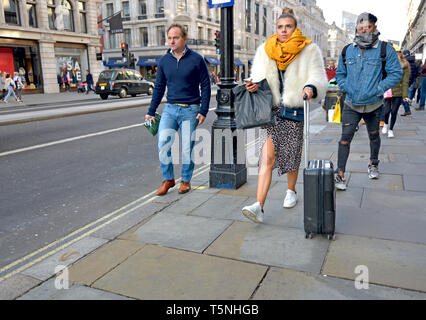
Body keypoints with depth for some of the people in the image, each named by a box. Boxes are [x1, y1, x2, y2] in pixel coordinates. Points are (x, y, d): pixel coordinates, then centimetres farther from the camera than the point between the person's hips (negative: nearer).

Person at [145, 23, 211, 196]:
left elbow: (205, 85, 0)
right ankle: (168, 179, 11)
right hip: (170, 109, 3)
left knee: (187, 148, 3)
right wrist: (151, 112, 12)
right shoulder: (164, 61, 7)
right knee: (163, 145, -7)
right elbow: (159, 87, 14)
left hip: (190, 110, -3)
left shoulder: (196, 59, -3)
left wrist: (203, 111, -8)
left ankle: (186, 180, 21)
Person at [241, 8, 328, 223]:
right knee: (267, 157, -10)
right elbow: (257, 77, 11)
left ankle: (291, 191, 38)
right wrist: (253, 86, -13)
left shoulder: (309, 51, 3)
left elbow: (319, 78, -3)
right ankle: (259, 206, -15)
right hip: (271, 109, 1)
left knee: (292, 155, 12)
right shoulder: (264, 51, 10)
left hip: (295, 110, 0)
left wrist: (311, 88, -26)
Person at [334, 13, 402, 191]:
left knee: (374, 135, 19)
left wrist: (378, 89, -18)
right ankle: (340, 174, -5)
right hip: (351, 104, 0)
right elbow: (340, 74, 14)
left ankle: (373, 164, 43)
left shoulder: (386, 50, -6)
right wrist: (346, 88, -4)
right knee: (345, 138, -9)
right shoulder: (347, 51, 3)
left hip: (373, 105, 0)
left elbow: (396, 74, -7)